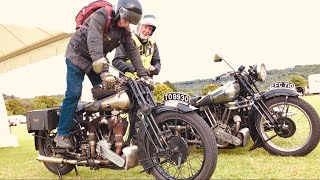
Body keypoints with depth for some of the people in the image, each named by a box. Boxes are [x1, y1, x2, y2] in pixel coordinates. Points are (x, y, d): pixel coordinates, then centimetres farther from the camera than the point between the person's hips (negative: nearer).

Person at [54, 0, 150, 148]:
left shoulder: (124, 30, -4)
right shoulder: (101, 16, -27)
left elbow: (133, 51, -5)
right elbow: (94, 43, -40)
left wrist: (144, 74, -16)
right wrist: (104, 71, -52)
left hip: (97, 60, 7)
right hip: (78, 55, -7)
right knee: (74, 94, -14)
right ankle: (62, 134, -6)